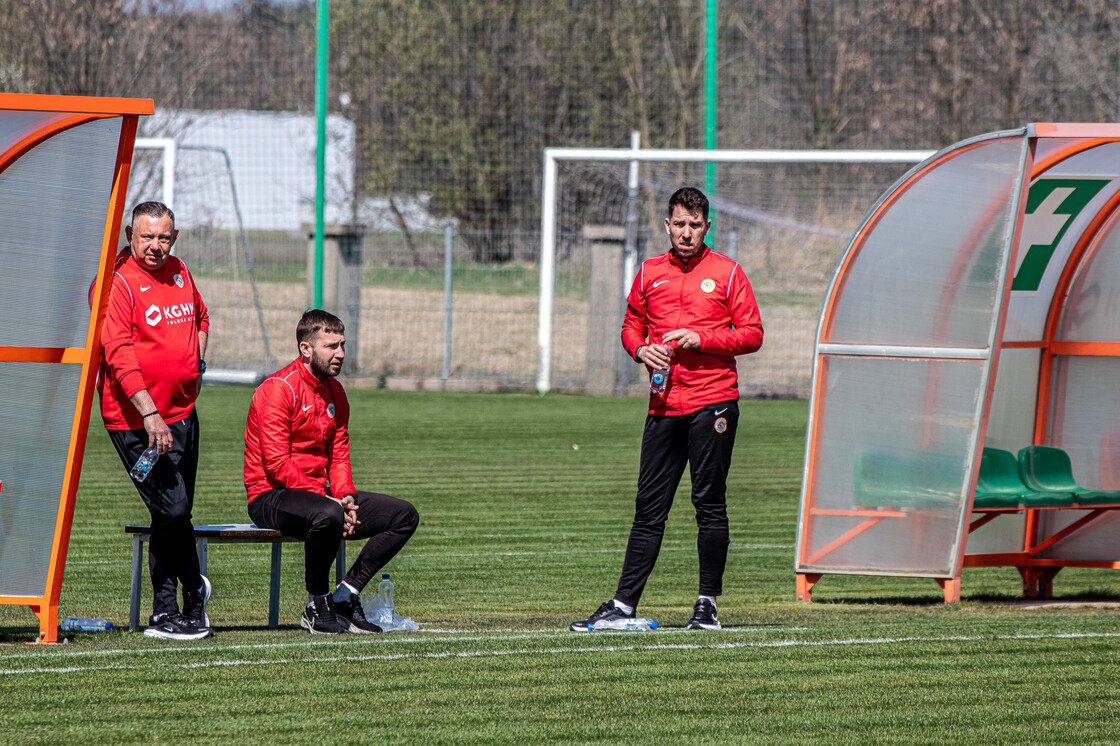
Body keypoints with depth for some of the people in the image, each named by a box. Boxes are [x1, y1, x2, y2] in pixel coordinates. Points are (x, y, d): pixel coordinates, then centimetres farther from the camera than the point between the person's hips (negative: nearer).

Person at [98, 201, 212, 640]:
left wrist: (197, 360, 15)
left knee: (173, 513, 10)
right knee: (173, 510, -11)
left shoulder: (178, 273, 11)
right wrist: (150, 414, -28)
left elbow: (200, 317, 32)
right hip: (137, 420, -7)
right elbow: (119, 355, -21)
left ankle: (164, 614, 16)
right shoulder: (116, 283, -13)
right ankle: (194, 594, 11)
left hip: (182, 412, 7)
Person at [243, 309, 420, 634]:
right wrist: (327, 500, -22)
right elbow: (277, 464, -20)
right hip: (271, 496, -9)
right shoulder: (278, 389, -14)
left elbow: (339, 455, 15)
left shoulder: (335, 392, 13)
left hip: (318, 493, 9)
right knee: (328, 516, -41)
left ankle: (345, 596, -1)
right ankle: (317, 606, -20)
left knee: (405, 516, 0)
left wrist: (345, 497, -6)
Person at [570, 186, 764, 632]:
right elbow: (632, 325, 21)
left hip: (713, 401, -4)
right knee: (649, 507, 3)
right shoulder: (650, 273, 13)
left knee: (709, 503, -2)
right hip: (664, 406, 4)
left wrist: (700, 339, -12)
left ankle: (707, 603, 3)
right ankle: (624, 603, 3)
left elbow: (752, 334, 0)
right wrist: (640, 349, -2)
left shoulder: (726, 272, 2)